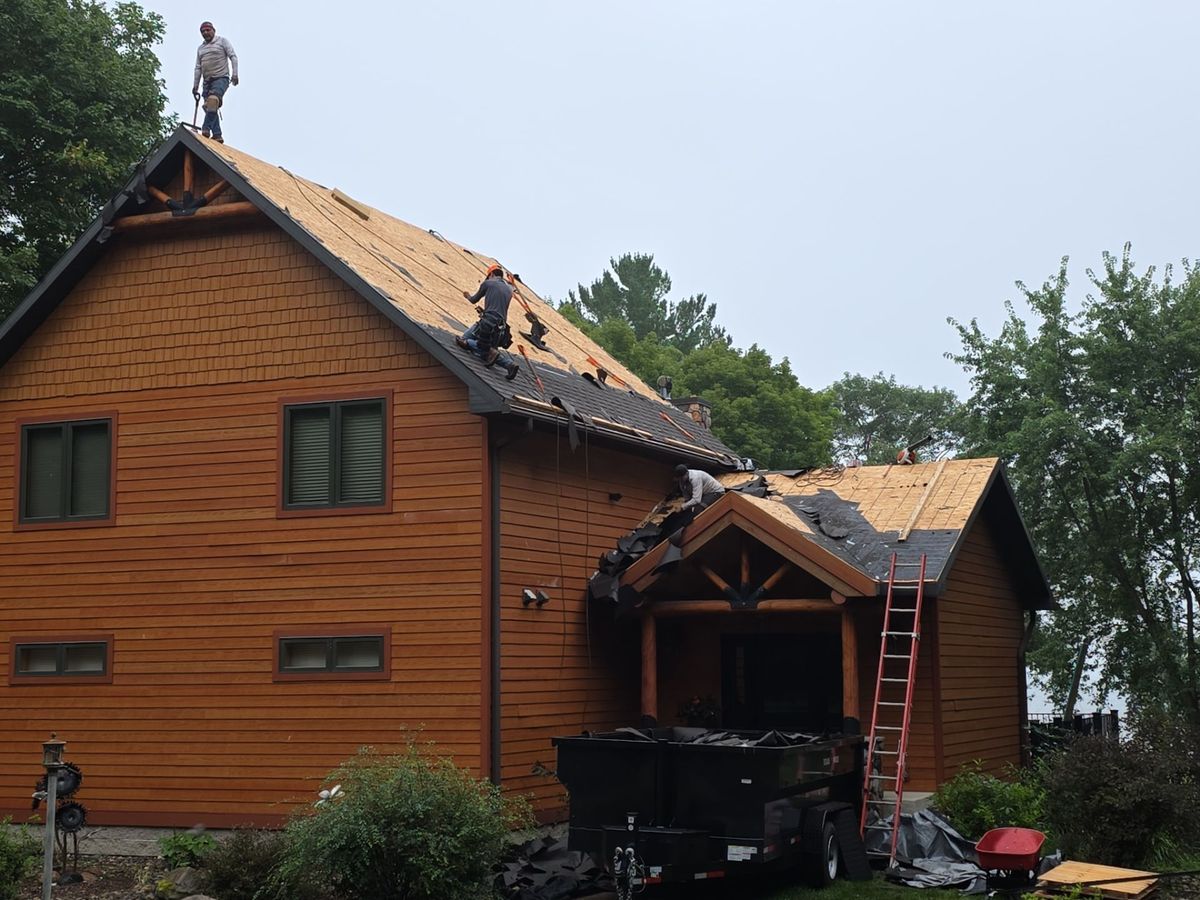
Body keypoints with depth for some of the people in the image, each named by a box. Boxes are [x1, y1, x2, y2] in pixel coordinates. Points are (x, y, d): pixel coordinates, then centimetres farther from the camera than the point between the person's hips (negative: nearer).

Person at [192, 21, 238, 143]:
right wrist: (195, 86, 11)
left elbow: (233, 57, -1)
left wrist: (234, 73, -15)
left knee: (213, 100, -29)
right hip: (207, 81, 6)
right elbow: (198, 68, 20)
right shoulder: (200, 49, 23)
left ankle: (205, 130, -37)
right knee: (208, 106, -7)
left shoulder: (222, 41, 8)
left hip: (221, 78, -6)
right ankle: (217, 135, -8)